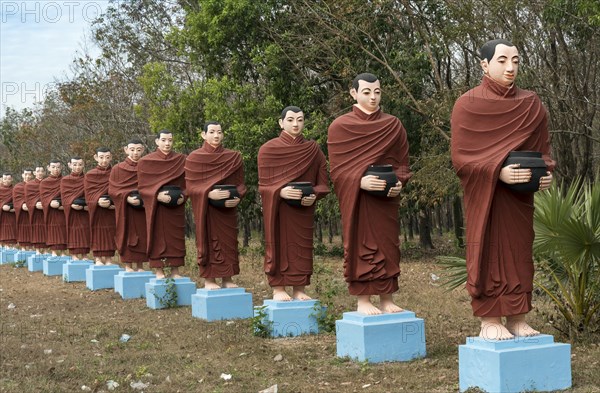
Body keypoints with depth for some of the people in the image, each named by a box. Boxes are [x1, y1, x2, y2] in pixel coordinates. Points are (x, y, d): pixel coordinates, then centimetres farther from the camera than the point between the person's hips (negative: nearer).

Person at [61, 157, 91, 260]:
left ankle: (84, 255, 5)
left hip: (85, 211, 1)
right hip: (72, 212, -1)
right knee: (73, 231, -2)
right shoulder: (65, 180, 5)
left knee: (85, 232, 0)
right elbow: (65, 196, -3)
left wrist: (88, 205, -15)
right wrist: (72, 204, -21)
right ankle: (74, 255, 1)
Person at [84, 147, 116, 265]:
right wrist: (98, 202, -22)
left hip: (111, 210, 1)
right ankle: (97, 258, 5)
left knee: (110, 233, 1)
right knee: (97, 232, 0)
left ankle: (108, 258, 6)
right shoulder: (89, 175, 3)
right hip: (96, 210, -1)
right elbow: (88, 195, -3)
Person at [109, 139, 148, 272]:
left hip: (142, 209, 2)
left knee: (142, 236, 2)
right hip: (125, 209, -2)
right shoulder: (117, 169, 1)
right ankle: (128, 265, 5)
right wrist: (127, 198, -17)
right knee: (127, 235, -1)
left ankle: (140, 265, 10)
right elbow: (112, 190, -3)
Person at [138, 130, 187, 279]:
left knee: (176, 237, 2)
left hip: (176, 207, 2)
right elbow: (142, 186, -3)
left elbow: (187, 183, 8)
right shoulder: (145, 161, 0)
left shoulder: (181, 159, 6)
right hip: (156, 206, -2)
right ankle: (159, 271, 4)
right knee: (158, 237, -1)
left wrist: (183, 196, -10)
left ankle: (175, 270, 8)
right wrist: (157, 195, -19)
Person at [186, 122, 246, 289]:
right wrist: (209, 193, -21)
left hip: (227, 209, 3)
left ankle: (227, 279, 9)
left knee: (228, 242, 3)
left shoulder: (234, 157, 7)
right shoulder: (194, 157, -1)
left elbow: (240, 183, 6)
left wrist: (237, 197, -14)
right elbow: (190, 186, -5)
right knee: (208, 241, -1)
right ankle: (209, 280, 3)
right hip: (205, 208, -3)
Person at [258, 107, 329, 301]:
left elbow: (323, 184, 4)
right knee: (279, 245, -2)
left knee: (302, 247, 3)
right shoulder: (268, 149, -1)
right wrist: (281, 192, -22)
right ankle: (278, 289, 3)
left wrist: (313, 195, -16)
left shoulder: (314, 149, 6)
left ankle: (299, 290, 10)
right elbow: (263, 185, -4)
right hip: (278, 209, -2)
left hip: (303, 209, 3)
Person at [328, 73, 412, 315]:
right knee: (361, 244, -2)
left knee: (388, 244, 3)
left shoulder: (394, 126, 8)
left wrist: (398, 183, -12)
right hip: (356, 198, -3)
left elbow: (402, 163, 9)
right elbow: (337, 169, -4)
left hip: (386, 198, 3)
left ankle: (387, 299, 10)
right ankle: (363, 301, 3)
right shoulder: (340, 127, 0)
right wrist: (360, 181, -20)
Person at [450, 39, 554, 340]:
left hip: (519, 196, 4)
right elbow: (460, 157, -9)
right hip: (484, 194, -4)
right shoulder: (468, 105, -4)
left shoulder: (532, 104, 9)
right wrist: (498, 171, -22)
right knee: (487, 251, -2)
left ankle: (517, 318, 12)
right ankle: (489, 320, 3)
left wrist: (546, 173, -9)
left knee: (518, 251, 5)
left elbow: (543, 150, 13)